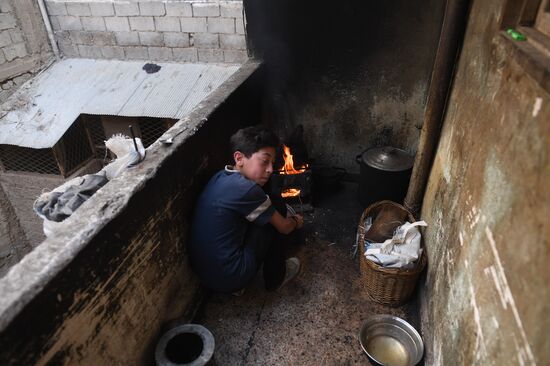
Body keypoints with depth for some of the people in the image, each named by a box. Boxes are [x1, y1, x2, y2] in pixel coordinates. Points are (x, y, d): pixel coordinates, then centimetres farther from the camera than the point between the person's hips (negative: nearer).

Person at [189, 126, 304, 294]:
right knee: (277, 204, -1)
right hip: (229, 277, -8)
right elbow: (284, 227, -6)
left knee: (270, 211, 18)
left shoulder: (221, 176, 3)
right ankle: (275, 277, 15)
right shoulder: (244, 189, -21)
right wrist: (296, 221, 15)